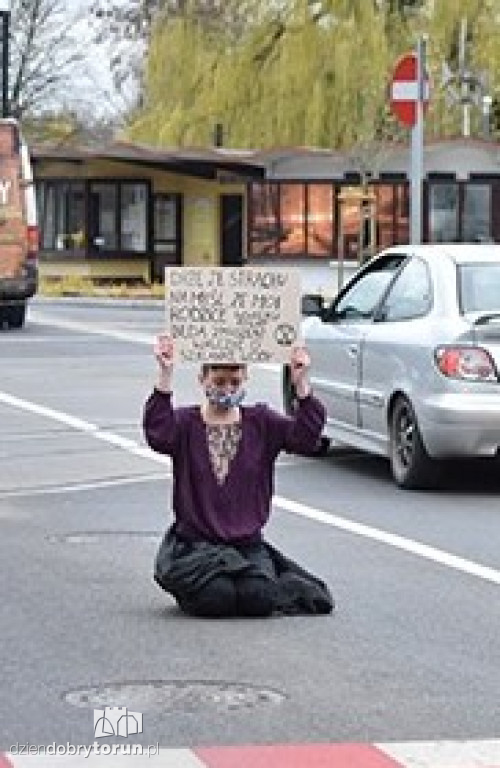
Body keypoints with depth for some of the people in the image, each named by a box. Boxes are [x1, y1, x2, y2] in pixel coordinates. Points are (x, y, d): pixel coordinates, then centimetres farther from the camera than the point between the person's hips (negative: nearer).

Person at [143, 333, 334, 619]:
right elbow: (158, 434, -22)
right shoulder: (186, 423, 1)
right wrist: (165, 376, -31)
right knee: (216, 597, -28)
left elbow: (306, 440, -9)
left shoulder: (261, 422, 7)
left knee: (258, 599, -25)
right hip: (194, 546, -2)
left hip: (248, 544, 2)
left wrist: (302, 385, -22)